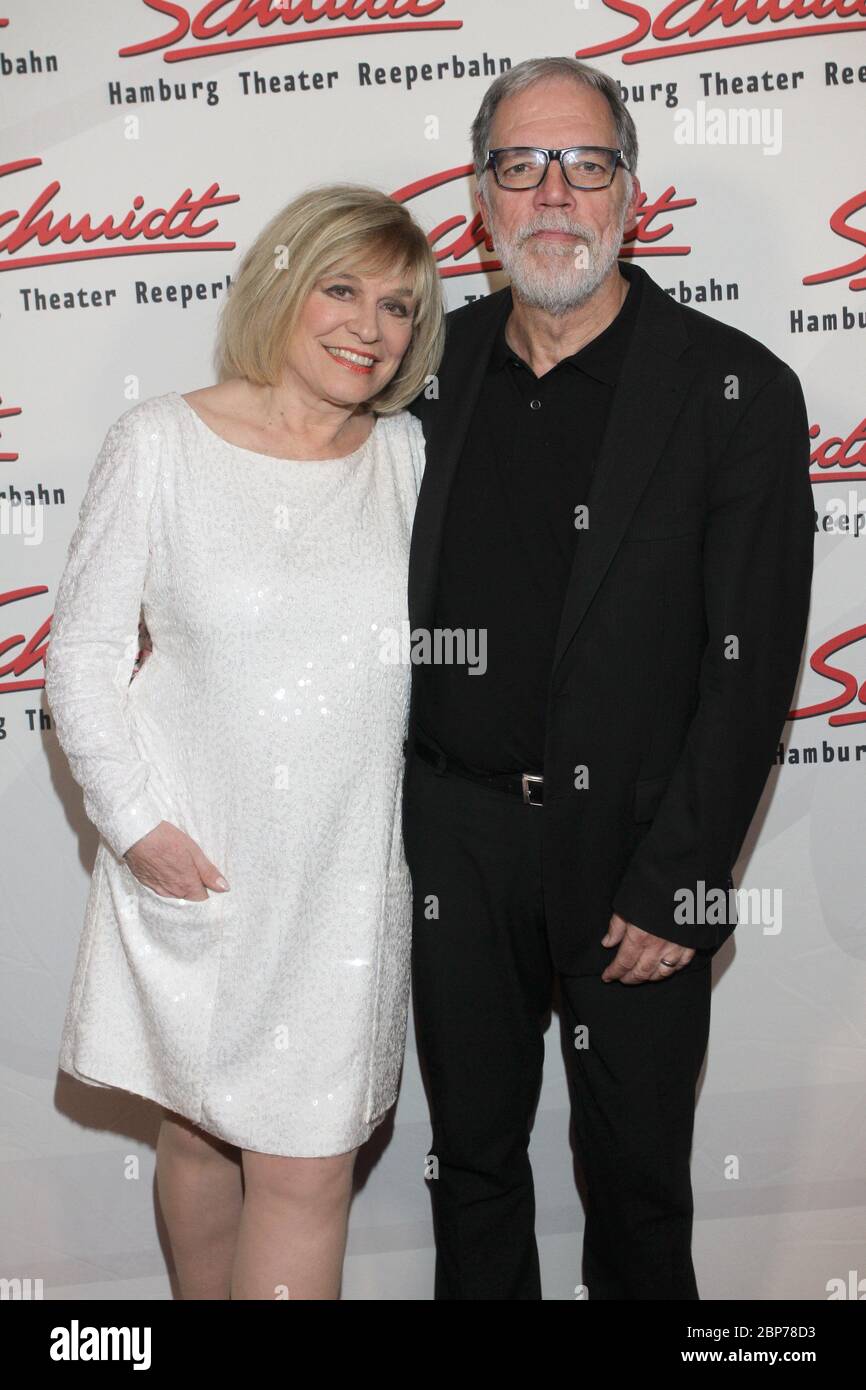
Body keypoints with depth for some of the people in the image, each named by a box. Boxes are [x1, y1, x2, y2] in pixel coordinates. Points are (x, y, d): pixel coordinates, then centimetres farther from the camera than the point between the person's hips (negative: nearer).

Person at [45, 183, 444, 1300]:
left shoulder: (406, 455, 3)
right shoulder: (161, 443, -6)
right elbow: (83, 655, -4)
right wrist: (135, 821, -11)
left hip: (344, 874, 2)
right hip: (192, 866, -1)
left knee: (307, 1167, 5)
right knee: (197, 1134, 15)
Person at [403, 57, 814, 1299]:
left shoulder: (738, 392, -8)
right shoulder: (435, 367, 4)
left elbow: (753, 666, -11)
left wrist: (674, 889, -14)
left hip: (633, 847, -3)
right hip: (455, 838, 3)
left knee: (639, 1172, 14)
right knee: (472, 1150, 19)